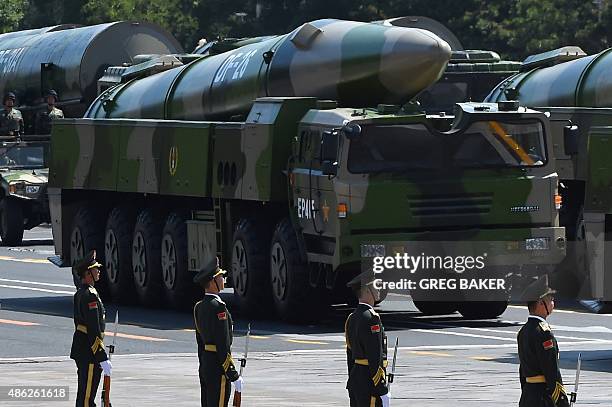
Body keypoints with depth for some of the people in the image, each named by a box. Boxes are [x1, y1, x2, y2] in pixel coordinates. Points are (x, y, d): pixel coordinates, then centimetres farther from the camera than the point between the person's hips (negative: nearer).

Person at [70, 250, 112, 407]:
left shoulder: (80, 294, 14)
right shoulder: (90, 296, -18)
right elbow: (94, 329, -23)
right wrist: (103, 358, -22)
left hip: (81, 351, 10)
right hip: (89, 353, -10)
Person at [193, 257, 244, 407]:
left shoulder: (199, 307, 11)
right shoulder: (218, 307, -18)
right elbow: (223, 345, -20)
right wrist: (234, 376, -18)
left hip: (205, 366, 10)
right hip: (218, 370, -10)